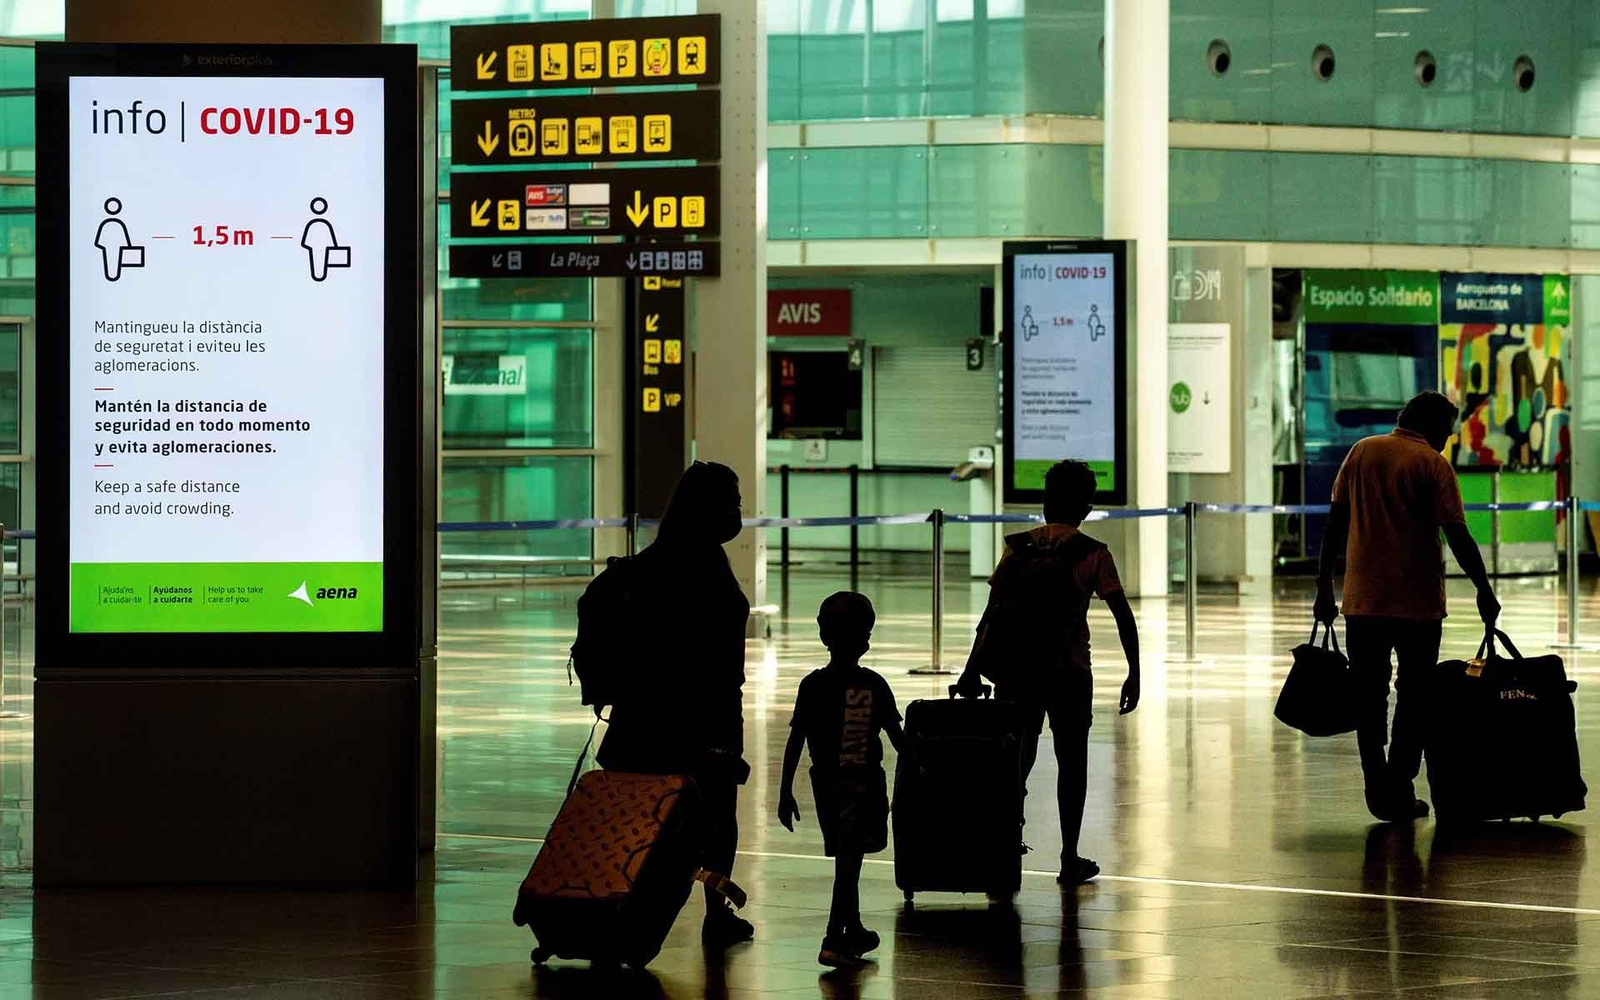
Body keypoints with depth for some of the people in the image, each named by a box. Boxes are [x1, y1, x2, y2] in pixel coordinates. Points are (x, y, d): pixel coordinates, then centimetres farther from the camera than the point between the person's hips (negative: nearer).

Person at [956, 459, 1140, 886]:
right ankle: (1070, 860, 11)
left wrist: (972, 672, 6)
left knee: (1017, 757, 15)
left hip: (1015, 670, 2)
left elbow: (991, 613, 2)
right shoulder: (1093, 554, -3)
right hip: (1068, 671, -2)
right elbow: (1124, 617, -7)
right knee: (1071, 761, 10)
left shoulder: (1017, 547, 4)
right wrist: (1134, 674, 0)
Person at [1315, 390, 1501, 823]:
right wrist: (1484, 591, -2)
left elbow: (1336, 522, 6)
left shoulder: (1361, 452, 7)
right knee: (1413, 698, 7)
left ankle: (1378, 792, 7)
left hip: (1363, 600, 3)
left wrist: (1324, 585, 10)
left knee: (1370, 698, 9)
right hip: (1417, 603, -3)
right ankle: (1401, 791, 4)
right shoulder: (1433, 465, -6)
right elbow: (1458, 536, -10)